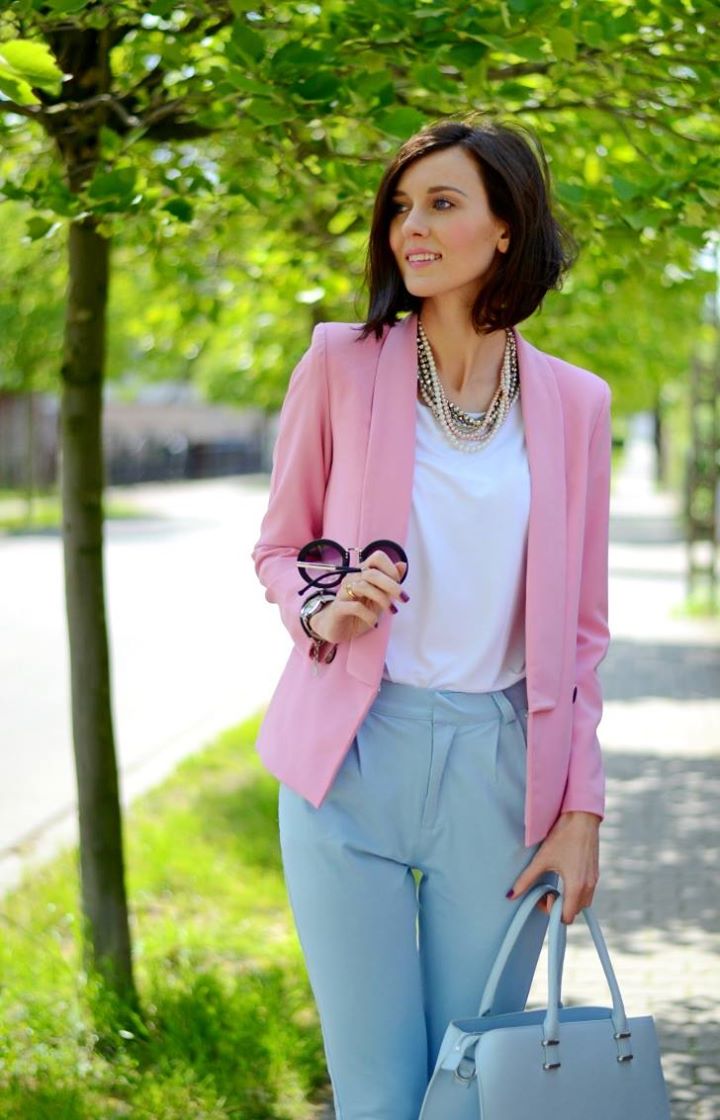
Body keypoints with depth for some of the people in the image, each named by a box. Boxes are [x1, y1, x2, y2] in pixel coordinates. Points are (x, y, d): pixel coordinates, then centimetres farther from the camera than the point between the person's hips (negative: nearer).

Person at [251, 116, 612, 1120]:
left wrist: (580, 811, 2)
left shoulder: (573, 403, 5)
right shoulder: (342, 364, 1)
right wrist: (322, 611, -13)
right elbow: (277, 547, 10)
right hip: (353, 760, -1)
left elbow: (580, 629, 8)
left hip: (500, 768, 1)